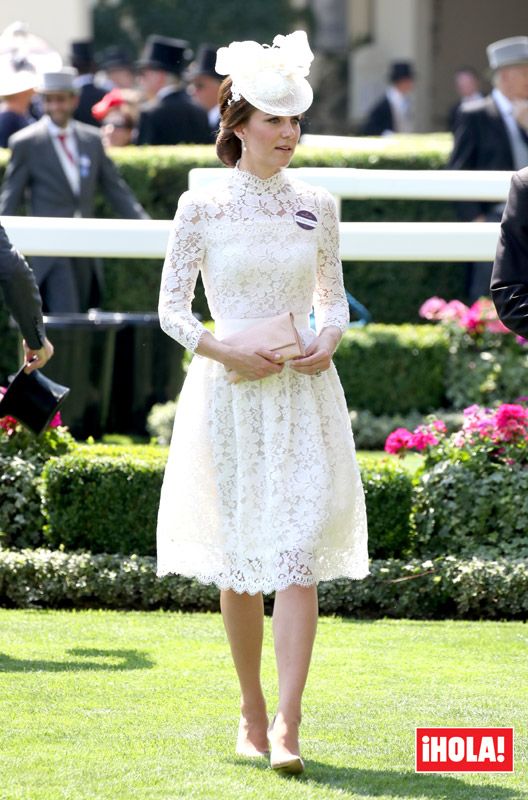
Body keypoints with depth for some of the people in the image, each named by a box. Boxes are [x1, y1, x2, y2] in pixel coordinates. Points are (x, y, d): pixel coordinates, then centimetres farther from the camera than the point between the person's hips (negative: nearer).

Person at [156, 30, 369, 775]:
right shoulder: (201, 207, -1)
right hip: (229, 396, -1)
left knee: (299, 558, -11)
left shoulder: (317, 206, 6)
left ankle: (287, 727, -16)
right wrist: (225, 351, -13)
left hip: (304, 398, 1)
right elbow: (171, 308, 2)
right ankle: (251, 712, 23)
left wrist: (328, 341, -5)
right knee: (238, 562, 7)